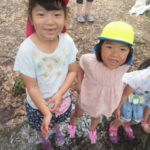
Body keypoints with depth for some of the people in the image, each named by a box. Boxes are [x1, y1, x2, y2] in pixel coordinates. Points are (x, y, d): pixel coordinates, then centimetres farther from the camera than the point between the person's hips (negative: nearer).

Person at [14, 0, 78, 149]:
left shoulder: (67, 41, -23)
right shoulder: (26, 50, -31)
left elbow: (73, 71, -10)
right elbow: (32, 87, -22)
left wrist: (59, 94, -22)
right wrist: (46, 112, -20)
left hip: (62, 97, 3)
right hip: (38, 103, -2)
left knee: (58, 120, 33)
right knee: (42, 127, 27)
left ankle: (57, 129, 70)